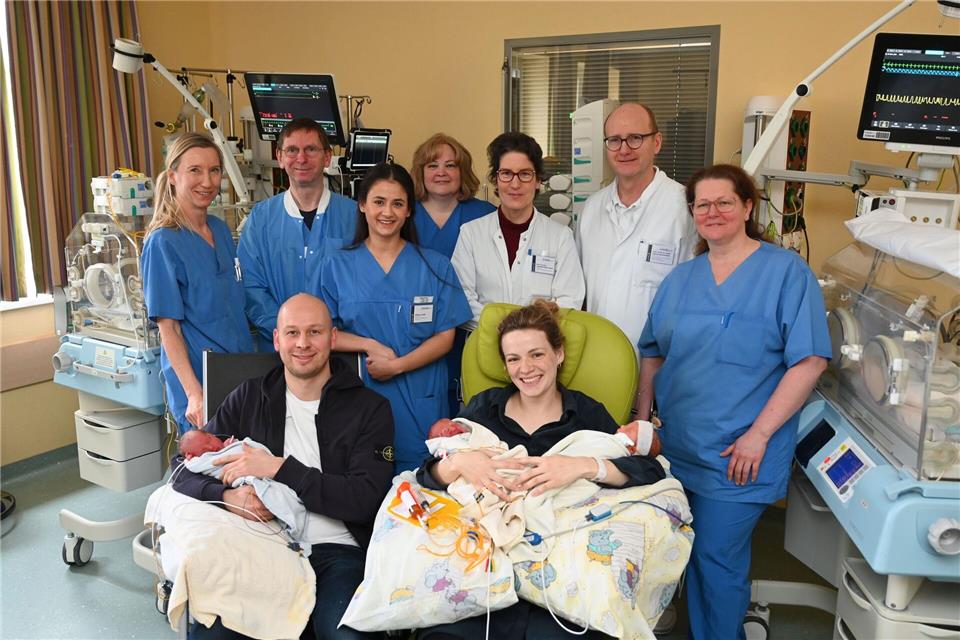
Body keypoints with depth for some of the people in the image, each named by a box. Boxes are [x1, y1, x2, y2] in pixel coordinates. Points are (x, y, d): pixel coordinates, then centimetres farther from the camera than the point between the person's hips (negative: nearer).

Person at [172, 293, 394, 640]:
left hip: (337, 551, -2)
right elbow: (184, 466, 11)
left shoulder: (370, 409, 4)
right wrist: (227, 496, -11)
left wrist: (279, 468, -12)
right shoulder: (249, 398, 13)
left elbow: (364, 500, -7)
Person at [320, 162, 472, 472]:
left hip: (420, 402, 0)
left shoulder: (435, 266, 5)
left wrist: (397, 365, -13)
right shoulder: (337, 266, 6)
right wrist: (369, 345, -13)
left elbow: (445, 337, 0)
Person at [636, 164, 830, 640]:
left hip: (737, 457, -5)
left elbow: (809, 361, -13)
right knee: (691, 557, 15)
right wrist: (643, 420, 5)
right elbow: (653, 355, 14)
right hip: (677, 448, 5)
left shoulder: (786, 272, -8)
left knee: (717, 560, 3)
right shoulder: (680, 279, 9)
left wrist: (758, 435, -17)